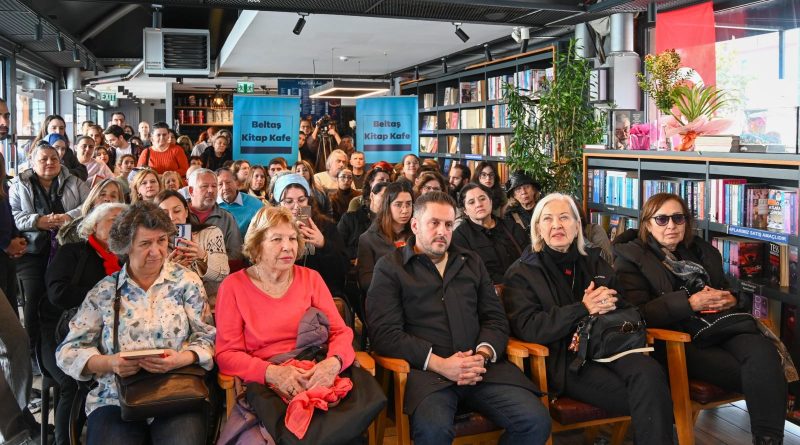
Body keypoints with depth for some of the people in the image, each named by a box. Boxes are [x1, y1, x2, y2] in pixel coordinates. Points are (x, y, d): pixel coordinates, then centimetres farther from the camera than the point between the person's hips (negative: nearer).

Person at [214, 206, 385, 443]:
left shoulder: (311, 278, 13)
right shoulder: (234, 286, 5)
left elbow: (341, 331, 7)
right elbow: (227, 354, -1)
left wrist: (334, 362, -17)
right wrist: (272, 372, -20)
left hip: (317, 374, 4)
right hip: (265, 381, -4)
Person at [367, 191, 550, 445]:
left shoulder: (472, 262, 21)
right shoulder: (390, 267, 6)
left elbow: (496, 318, 16)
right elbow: (385, 333, -5)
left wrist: (483, 355, -6)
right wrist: (439, 363, -14)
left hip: (481, 366, 5)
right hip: (425, 369, -4)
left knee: (536, 421, -18)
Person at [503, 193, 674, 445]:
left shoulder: (594, 261, 19)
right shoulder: (522, 272, 5)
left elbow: (626, 309, 20)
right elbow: (526, 327, -8)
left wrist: (607, 305, -6)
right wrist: (583, 309, -13)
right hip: (562, 359, -4)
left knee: (649, 373, -30)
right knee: (645, 396, -28)